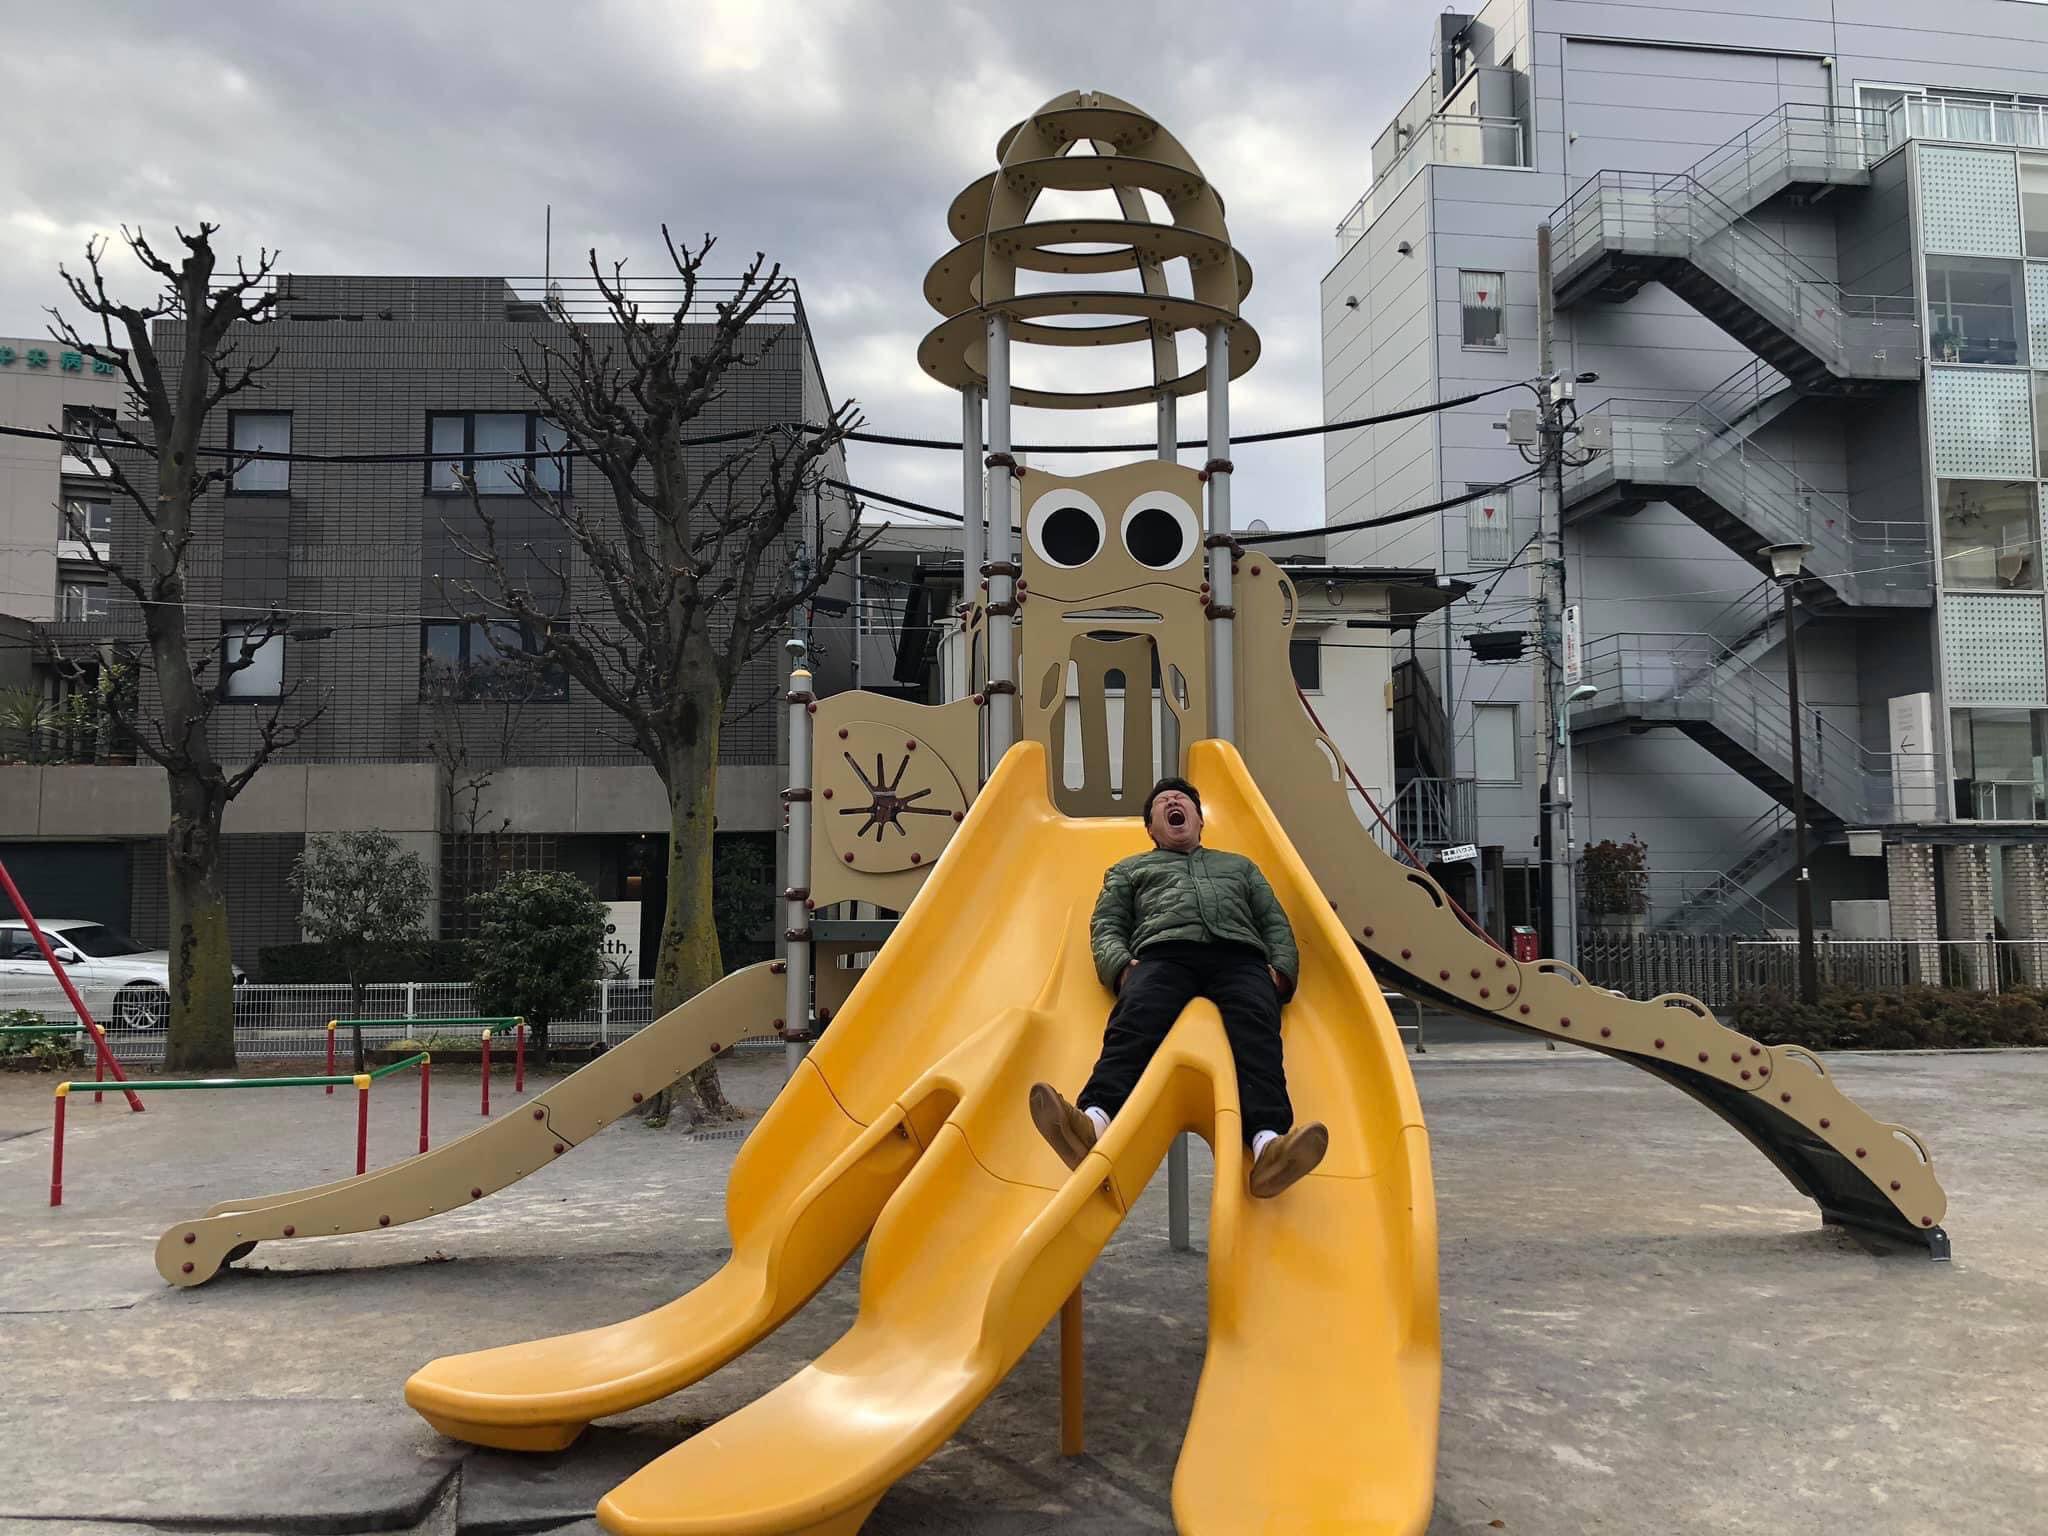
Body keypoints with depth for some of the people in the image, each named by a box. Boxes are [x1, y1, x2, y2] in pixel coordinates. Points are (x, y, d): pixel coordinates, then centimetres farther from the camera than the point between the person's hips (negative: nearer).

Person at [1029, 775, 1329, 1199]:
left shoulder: (1239, 866, 41)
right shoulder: (1129, 869, 37)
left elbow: (1275, 923, 28)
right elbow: (1106, 925, 22)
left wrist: (1281, 969, 6)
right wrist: (1122, 965, -2)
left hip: (1240, 957, 1)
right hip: (1163, 955, -1)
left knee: (1256, 1034, -35)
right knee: (1134, 1025, -36)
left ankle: (1268, 1143, -60)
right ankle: (1094, 1122, -63)